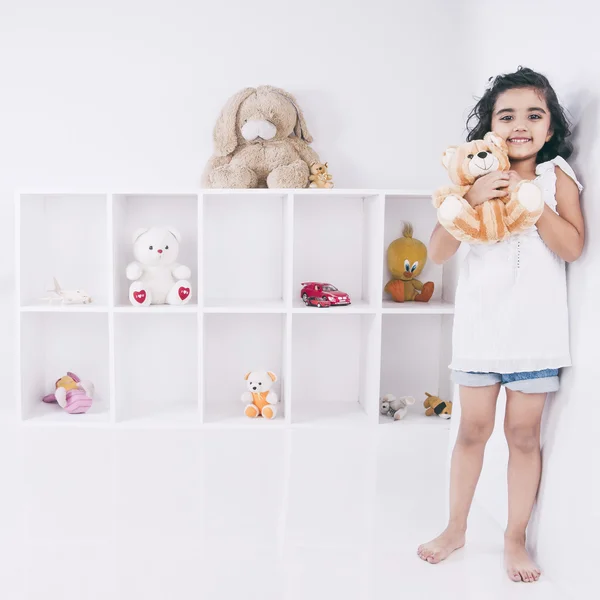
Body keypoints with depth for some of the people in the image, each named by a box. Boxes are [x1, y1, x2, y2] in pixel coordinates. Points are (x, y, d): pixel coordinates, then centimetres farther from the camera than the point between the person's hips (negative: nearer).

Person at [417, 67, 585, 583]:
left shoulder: (557, 177, 1)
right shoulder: (477, 176, 3)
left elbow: (572, 247, -10)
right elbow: (438, 252, -5)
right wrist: (472, 199, -16)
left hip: (536, 330, -1)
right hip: (480, 327, 1)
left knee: (524, 433, 8)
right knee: (473, 429, 10)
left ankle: (515, 539, 25)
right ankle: (456, 529, 27)